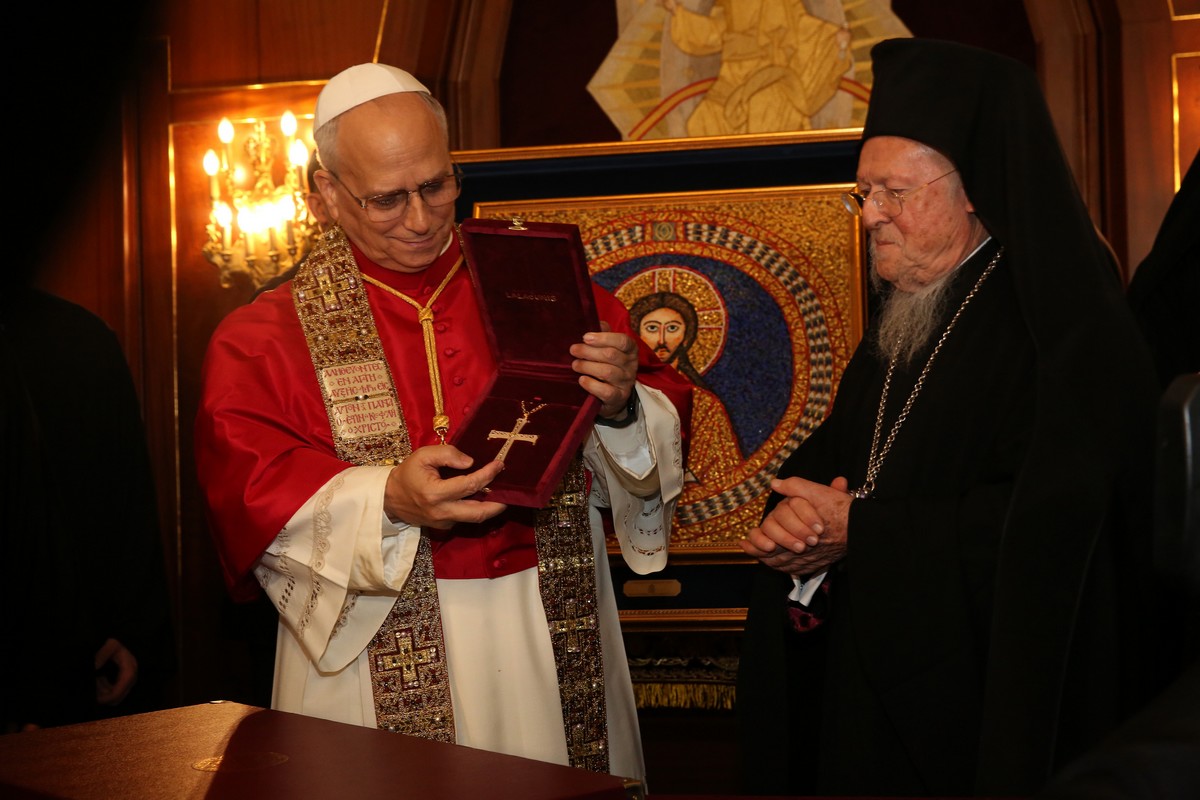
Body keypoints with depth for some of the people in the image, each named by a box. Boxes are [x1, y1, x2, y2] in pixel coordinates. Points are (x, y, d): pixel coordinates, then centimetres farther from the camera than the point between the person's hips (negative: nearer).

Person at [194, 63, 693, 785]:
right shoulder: (266, 337, 0)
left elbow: (663, 424, 4)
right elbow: (250, 492, -11)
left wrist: (621, 408, -18)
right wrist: (386, 502, -26)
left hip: (554, 638, 2)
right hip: (383, 667, -2)